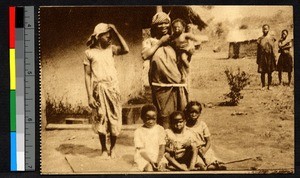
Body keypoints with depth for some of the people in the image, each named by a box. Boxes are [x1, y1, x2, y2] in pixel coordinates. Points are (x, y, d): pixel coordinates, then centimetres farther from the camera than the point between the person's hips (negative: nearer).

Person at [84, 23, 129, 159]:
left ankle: (112, 148, 18)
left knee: (114, 119, 4)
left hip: (113, 88, 2)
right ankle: (104, 149, 16)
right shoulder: (90, 53, 0)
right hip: (98, 89, -2)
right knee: (101, 120, 2)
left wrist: (116, 32, -9)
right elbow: (87, 75, -2)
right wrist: (90, 96, -8)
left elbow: (126, 50, -13)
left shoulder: (110, 49, 7)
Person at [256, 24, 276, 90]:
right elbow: (258, 50, 5)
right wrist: (258, 59, 3)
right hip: (262, 57, -1)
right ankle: (263, 86, 10)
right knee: (262, 72, 0)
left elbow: (273, 49, 6)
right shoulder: (260, 39, 3)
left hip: (270, 57, 1)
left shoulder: (271, 38, 5)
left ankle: (269, 86, 14)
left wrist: (274, 58, 1)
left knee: (270, 72, 4)